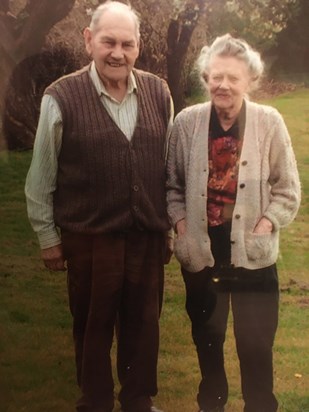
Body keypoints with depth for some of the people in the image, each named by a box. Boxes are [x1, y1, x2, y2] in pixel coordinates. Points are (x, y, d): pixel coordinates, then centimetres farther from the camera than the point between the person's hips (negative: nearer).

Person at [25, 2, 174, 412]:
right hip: (89, 239, -3)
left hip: (148, 236, 3)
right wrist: (48, 236, 0)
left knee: (143, 325, 17)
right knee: (93, 328, 14)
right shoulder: (61, 97, -10)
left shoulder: (158, 92, 1)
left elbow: (171, 165, 8)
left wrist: (174, 221, 11)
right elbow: (41, 177, -3)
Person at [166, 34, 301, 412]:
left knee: (256, 346, 2)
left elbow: (288, 190, -2)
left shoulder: (269, 122, -8)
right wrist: (181, 223, -5)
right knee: (206, 338, 19)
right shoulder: (187, 122, -5)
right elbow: (172, 183, 6)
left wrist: (265, 226, -13)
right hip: (201, 253, 2)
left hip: (252, 255, -2)